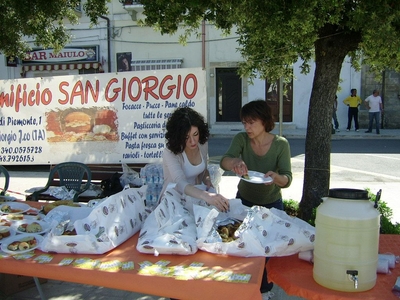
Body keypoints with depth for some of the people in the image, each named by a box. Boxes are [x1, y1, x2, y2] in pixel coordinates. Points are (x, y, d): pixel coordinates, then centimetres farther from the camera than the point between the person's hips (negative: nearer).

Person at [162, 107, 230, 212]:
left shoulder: (203, 144, -5)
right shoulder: (170, 153, -23)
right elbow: (180, 183, -38)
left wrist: (207, 179, -8)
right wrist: (207, 196, -54)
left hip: (195, 197, 5)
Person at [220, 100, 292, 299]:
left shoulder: (280, 144, -20)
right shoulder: (241, 139, -16)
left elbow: (287, 179, -24)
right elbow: (224, 161, -31)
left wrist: (276, 177, -47)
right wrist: (235, 162, -54)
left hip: (271, 205, -1)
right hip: (244, 201, 1)